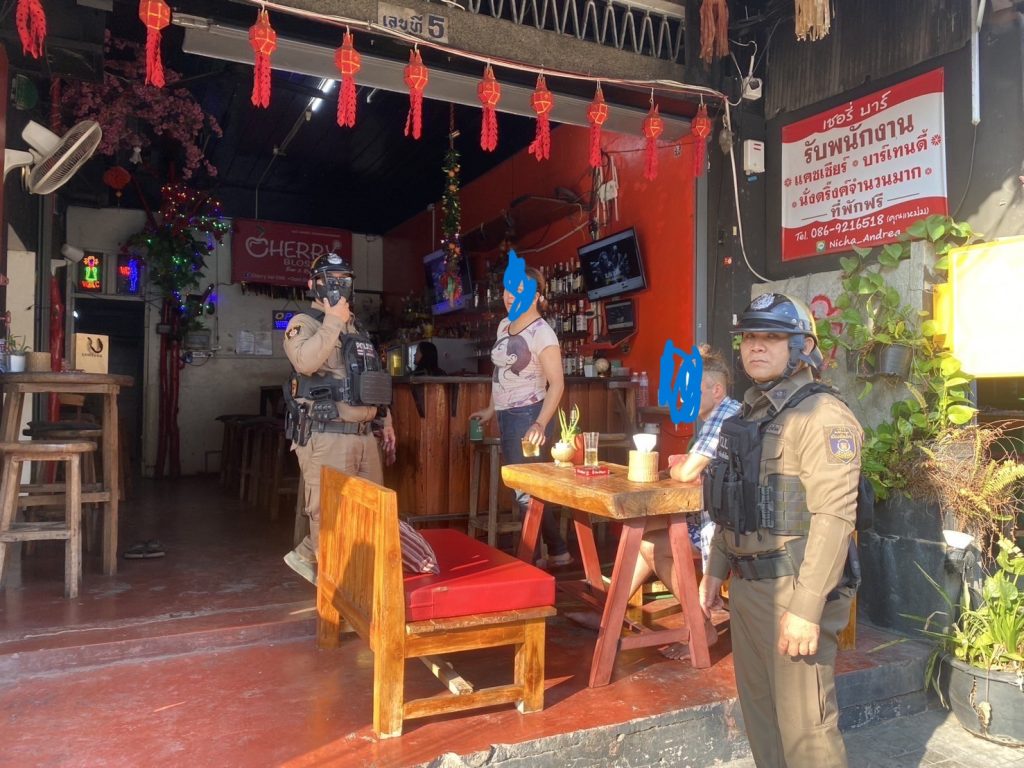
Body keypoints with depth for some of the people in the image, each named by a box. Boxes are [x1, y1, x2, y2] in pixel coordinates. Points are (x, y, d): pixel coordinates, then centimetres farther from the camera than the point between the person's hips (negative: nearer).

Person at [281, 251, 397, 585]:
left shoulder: (356, 327, 21)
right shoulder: (303, 323, -3)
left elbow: (374, 379, 26)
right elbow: (305, 362, -25)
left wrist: (386, 420, 21)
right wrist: (333, 321, -18)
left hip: (363, 434, 8)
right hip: (326, 435, -8)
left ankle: (307, 556, 26)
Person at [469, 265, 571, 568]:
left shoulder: (542, 333, -15)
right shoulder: (504, 325, 9)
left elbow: (557, 384, -21)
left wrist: (540, 424, -31)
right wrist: (491, 409, 23)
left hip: (528, 417, -8)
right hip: (506, 417, 8)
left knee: (526, 489, -5)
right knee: (523, 489, 13)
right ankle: (556, 552, 25)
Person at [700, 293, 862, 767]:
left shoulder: (822, 415, -14)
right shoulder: (747, 416, 13)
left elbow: (833, 519, -21)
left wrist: (807, 608, -23)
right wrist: (715, 570, 18)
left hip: (792, 588, -8)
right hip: (746, 586, 8)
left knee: (803, 724, 1)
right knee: (759, 710, 18)